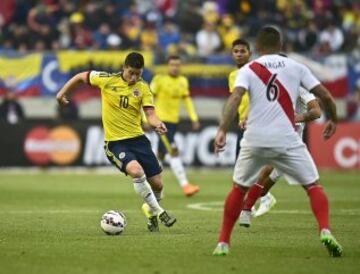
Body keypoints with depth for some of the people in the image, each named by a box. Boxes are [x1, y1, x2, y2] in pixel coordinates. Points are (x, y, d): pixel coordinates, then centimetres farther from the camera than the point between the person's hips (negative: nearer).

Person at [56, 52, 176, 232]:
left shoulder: (143, 87, -2)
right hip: (115, 142, -3)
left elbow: (150, 114, -10)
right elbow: (81, 76, 8)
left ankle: (152, 217, 31)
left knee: (157, 183, 2)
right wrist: (62, 92, 4)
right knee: (136, 171, -30)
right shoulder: (107, 80, -7)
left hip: (137, 138, 3)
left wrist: (157, 124, -31)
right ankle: (158, 212, -17)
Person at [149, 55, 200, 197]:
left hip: (174, 121, 7)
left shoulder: (183, 81, 9)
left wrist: (194, 118, 8)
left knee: (161, 154, 13)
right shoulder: (160, 79, -8)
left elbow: (187, 100, 15)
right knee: (173, 151, -16)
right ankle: (185, 185, -23)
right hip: (161, 120, -7)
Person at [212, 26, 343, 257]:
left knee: (239, 189, 19)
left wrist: (223, 130, -18)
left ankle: (223, 242, 18)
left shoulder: (248, 70, 6)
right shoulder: (296, 67, 9)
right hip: (287, 140, -1)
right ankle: (326, 231, -13)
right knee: (314, 186, 9)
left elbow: (235, 97, -11)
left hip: (255, 141, 1)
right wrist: (333, 119, 25)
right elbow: (324, 95, 7)